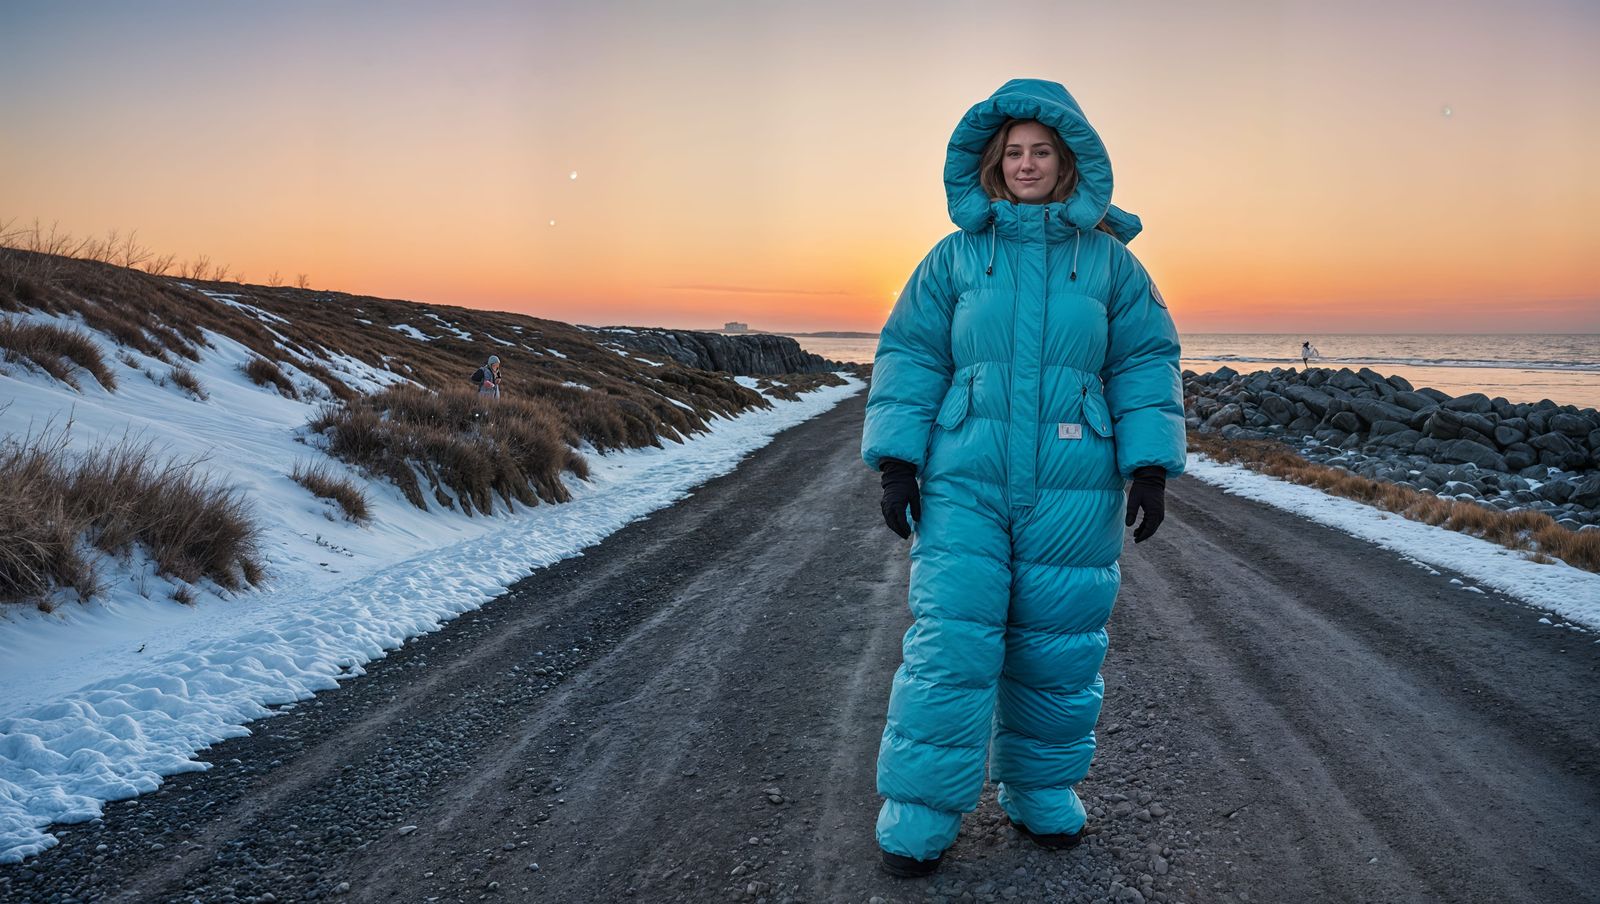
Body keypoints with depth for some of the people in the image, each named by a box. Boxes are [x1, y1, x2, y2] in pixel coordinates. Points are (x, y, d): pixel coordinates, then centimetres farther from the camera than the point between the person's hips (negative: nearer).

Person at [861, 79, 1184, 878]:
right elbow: (909, 356, 5)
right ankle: (918, 813, 6)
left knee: (1058, 649, 9)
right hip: (964, 485, -1)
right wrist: (895, 461, -3)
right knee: (948, 646, -5)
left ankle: (1042, 793, 29)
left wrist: (1149, 467, 0)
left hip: (1072, 495, 1)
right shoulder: (956, 257, 6)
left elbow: (1145, 364, 8)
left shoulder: (1109, 261, 8)